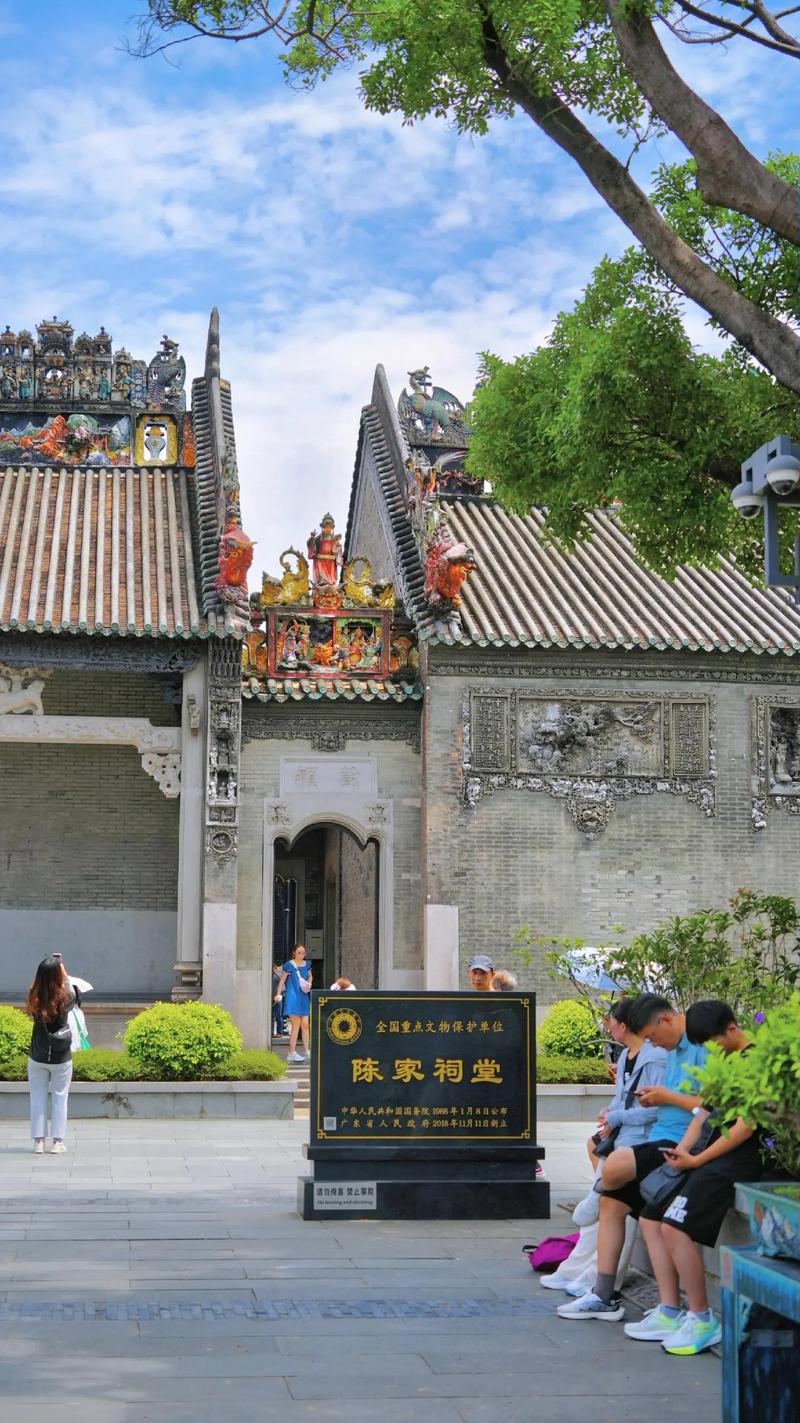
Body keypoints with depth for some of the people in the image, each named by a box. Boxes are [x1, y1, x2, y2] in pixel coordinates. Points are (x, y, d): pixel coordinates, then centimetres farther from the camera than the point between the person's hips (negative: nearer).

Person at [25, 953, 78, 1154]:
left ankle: (38, 1141, 12)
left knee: (38, 1098, 11)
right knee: (60, 1098, 10)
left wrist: (49, 966, 8)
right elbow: (74, 996, 7)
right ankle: (58, 1141, 12)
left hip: (37, 1058, 1)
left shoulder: (35, 998, -12)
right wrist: (65, 977, 18)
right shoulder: (64, 998, -15)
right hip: (61, 1058, -1)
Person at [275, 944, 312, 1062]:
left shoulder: (306, 964, 10)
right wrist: (278, 994, -15)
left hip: (303, 997, 6)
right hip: (292, 997, -6)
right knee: (296, 1025, -7)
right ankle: (292, 1053, -3)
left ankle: (307, 1052, 13)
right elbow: (282, 980, -7)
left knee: (305, 1024, 6)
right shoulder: (289, 965, -8)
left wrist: (309, 983, 5)